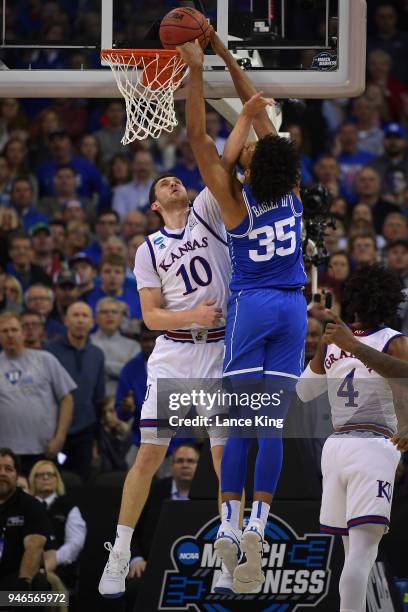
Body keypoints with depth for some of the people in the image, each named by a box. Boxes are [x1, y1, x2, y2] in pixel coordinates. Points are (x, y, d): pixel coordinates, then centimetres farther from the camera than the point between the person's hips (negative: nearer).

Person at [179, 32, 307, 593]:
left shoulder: (235, 198, -11)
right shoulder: (291, 190, -1)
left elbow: (199, 136, -10)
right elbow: (261, 114, 9)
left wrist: (197, 70, -7)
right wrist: (227, 59, 14)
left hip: (250, 309, -3)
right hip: (292, 308, 3)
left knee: (240, 424, -1)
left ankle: (229, 528, -9)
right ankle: (257, 526, -10)